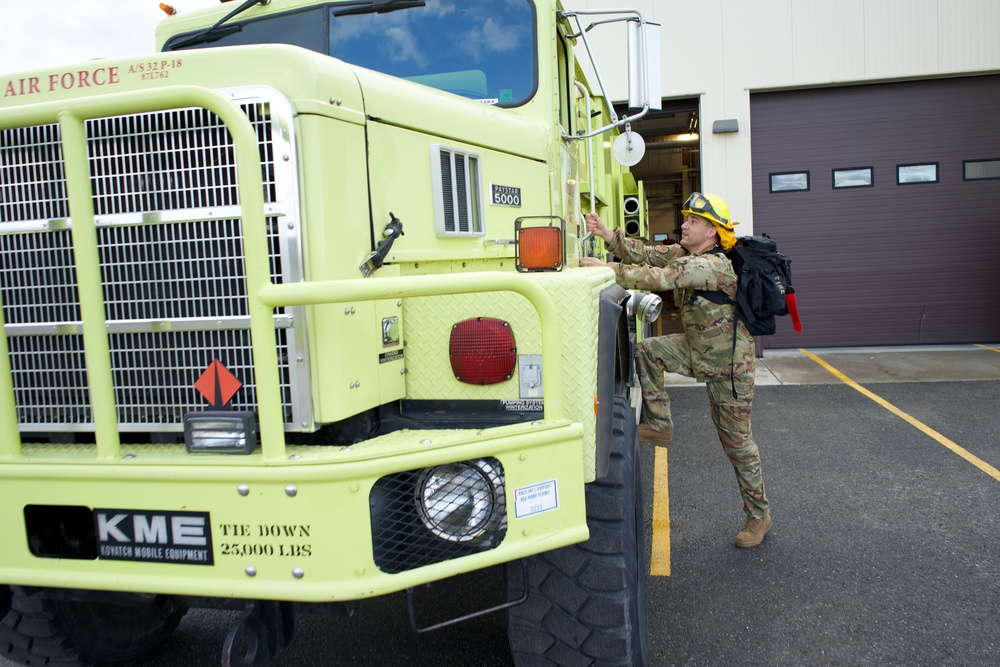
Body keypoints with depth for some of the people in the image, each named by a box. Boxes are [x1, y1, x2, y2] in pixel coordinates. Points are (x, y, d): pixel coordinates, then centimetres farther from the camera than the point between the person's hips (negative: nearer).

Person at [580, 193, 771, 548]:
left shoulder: (713, 266, -28)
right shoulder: (682, 254, 0)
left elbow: (662, 279, -39)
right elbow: (648, 255, -7)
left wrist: (610, 270, -38)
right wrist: (610, 236, -20)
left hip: (729, 364, -8)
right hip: (695, 349, 8)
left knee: (736, 441, 2)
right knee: (646, 351, -7)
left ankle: (759, 514, 20)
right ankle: (660, 425, 5)